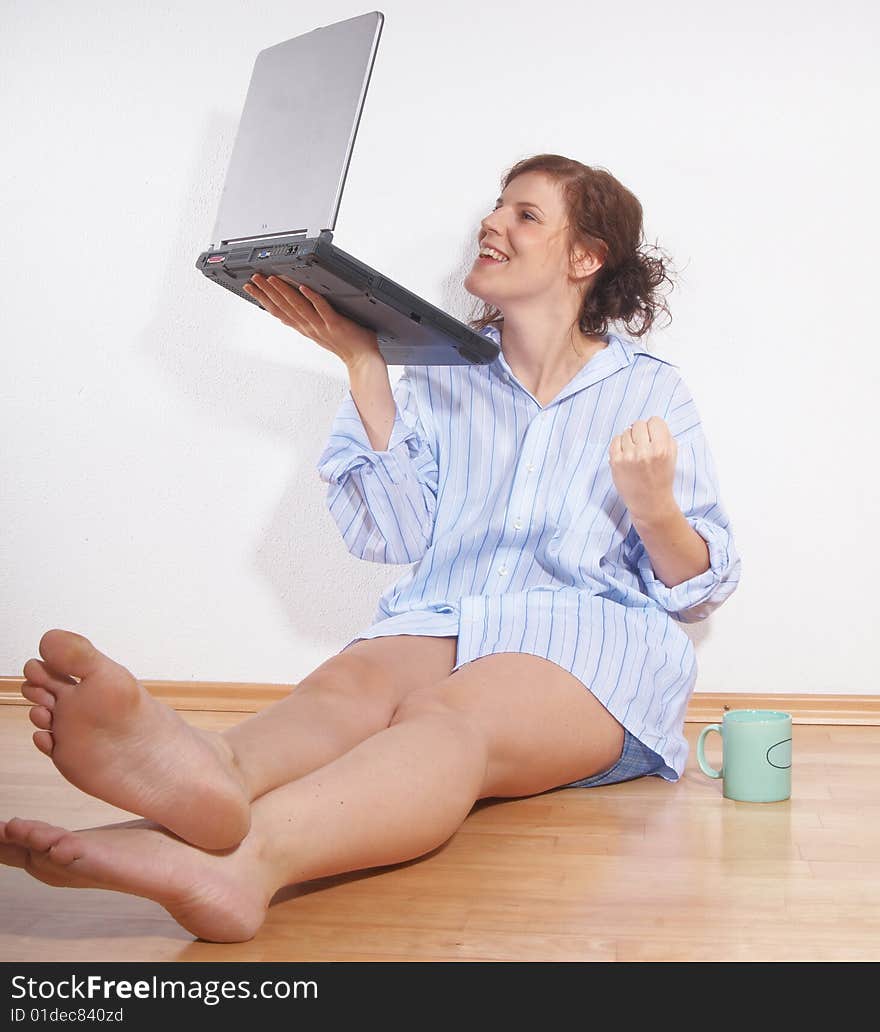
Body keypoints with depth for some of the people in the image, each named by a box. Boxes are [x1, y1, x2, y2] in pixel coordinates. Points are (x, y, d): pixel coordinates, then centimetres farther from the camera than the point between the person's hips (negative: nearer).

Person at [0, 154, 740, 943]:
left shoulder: (651, 390, 12)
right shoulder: (444, 374, 19)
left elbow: (700, 589, 9)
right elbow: (394, 536, 6)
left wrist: (655, 508, -14)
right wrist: (365, 365, 3)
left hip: (595, 643, -3)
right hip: (446, 622, 3)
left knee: (450, 713, -36)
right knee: (346, 684, -33)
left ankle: (246, 859, -65)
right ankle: (210, 782, -67)